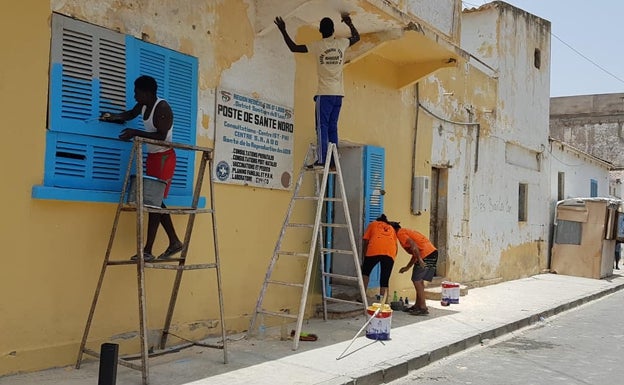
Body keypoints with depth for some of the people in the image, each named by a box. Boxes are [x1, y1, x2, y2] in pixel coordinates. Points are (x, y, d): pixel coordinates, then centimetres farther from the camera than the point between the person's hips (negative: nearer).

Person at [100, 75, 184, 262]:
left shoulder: (162, 108, -17)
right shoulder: (143, 105, 8)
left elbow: (162, 136, -25)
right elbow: (130, 114, 28)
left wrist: (136, 133, -26)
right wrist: (113, 117, 13)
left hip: (164, 157, -9)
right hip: (152, 156, 9)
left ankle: (147, 251, -7)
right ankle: (174, 242, 17)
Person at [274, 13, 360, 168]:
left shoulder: (317, 46, -3)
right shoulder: (341, 43, 8)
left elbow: (293, 47, 1)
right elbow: (357, 37, 29)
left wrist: (283, 30, 11)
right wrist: (349, 23, 41)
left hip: (324, 93, -4)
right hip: (338, 93, 4)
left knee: (322, 127, -7)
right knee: (333, 127, 6)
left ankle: (321, 160, -14)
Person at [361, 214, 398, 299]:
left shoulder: (372, 224, 29)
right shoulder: (391, 228, 35)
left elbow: (366, 242, 18)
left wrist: (365, 257, 22)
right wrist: (393, 256, 34)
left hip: (374, 249, -2)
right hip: (390, 252, 2)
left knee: (365, 272, 19)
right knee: (384, 279, 8)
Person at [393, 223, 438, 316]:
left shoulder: (400, 233, 0)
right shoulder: (407, 232, 28)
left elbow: (413, 245, -17)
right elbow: (415, 253, 26)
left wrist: (420, 259, -22)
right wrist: (407, 267, 27)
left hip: (426, 254, -9)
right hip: (432, 252, 9)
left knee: (416, 280, -4)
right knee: (419, 280, 15)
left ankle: (423, 308, -5)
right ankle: (417, 305, 20)